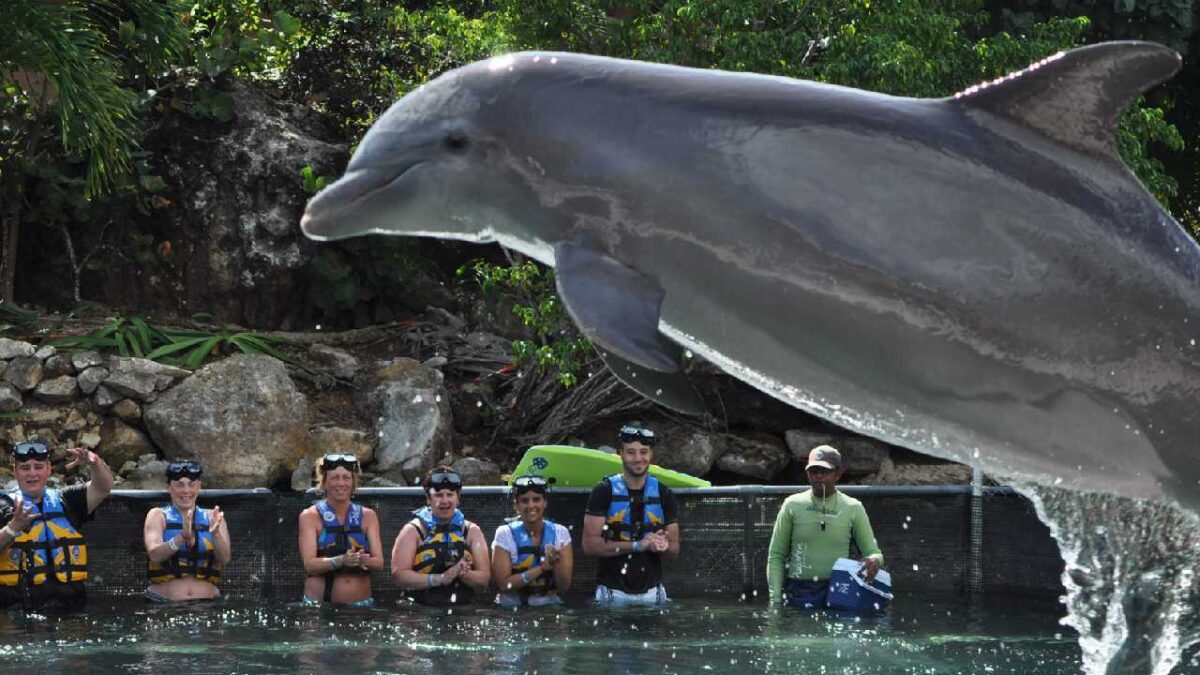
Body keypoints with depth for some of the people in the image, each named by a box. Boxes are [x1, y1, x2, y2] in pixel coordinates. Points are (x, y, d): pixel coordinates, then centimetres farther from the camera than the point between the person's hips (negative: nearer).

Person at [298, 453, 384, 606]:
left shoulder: (367, 516, 10)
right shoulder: (310, 516, 2)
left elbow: (379, 562, 1)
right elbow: (309, 564, -8)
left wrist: (365, 561, -21)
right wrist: (341, 561, -25)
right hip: (319, 603, -2)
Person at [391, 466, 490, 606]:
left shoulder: (471, 531, 13)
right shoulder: (413, 531, 6)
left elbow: (484, 579, 9)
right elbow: (399, 575, -5)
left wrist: (463, 574, -11)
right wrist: (440, 579, -13)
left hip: (463, 610, 1)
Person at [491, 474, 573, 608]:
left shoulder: (560, 533, 3)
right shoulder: (505, 534, -1)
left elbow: (564, 587, 0)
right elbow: (504, 584, -9)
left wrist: (557, 563, -19)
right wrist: (542, 567, -17)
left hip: (549, 607, 2)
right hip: (511, 608, -2)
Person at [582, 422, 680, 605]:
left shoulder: (663, 494, 8)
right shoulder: (604, 492, -3)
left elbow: (674, 549, 12)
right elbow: (590, 544, -9)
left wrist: (664, 546, -13)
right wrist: (638, 545, -16)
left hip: (651, 593, 3)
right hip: (612, 593, -3)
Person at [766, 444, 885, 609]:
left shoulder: (853, 508, 7)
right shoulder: (793, 505, 7)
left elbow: (873, 551, 12)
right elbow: (775, 555, 10)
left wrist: (875, 561, -14)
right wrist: (775, 598, -1)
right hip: (799, 593, 0)